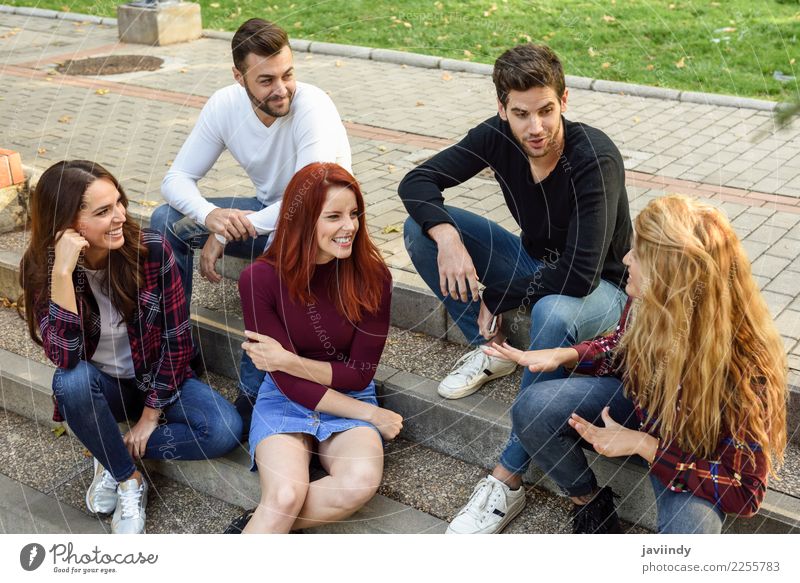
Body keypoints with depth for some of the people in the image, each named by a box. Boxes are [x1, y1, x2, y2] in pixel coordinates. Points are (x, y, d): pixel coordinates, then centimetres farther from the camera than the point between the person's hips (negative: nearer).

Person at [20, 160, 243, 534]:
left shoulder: (150, 249, -19)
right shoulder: (40, 269, -17)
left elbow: (177, 338, -13)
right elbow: (65, 358, -30)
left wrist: (150, 415, -12)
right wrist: (62, 272, -38)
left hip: (157, 379, 0)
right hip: (100, 386, 0)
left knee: (225, 429, -26)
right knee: (72, 380, -35)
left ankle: (113, 454, -5)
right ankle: (129, 480, -12)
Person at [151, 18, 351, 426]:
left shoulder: (312, 106, -28)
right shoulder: (225, 105, -11)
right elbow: (177, 178, -9)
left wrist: (226, 233, -28)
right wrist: (211, 215, -33)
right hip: (265, 211, 6)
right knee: (166, 220, -10)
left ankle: (252, 393, -25)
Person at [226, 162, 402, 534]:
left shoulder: (371, 275, -10)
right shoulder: (261, 279, -13)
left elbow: (360, 373, -5)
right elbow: (290, 385, -11)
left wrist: (287, 360, -17)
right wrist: (371, 415, -13)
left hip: (352, 399, 2)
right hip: (285, 403, -1)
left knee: (361, 481, -30)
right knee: (285, 495, -32)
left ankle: (258, 526, -11)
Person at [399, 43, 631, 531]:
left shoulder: (596, 160, -30)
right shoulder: (498, 136, -13)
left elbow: (581, 276, -35)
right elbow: (417, 183, -9)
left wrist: (497, 299, -22)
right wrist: (446, 236, -30)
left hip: (600, 287, -6)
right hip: (535, 265, 6)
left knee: (552, 314, -43)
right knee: (421, 227, -9)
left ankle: (509, 479, -30)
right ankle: (491, 349, 1)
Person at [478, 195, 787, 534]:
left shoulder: (746, 365, -35)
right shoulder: (647, 305, -21)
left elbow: (744, 491, -28)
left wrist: (644, 445, -32)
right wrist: (564, 355, -14)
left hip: (696, 455, -4)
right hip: (639, 401, 5)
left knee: (690, 527, -34)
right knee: (532, 410, -17)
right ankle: (590, 502, 9)